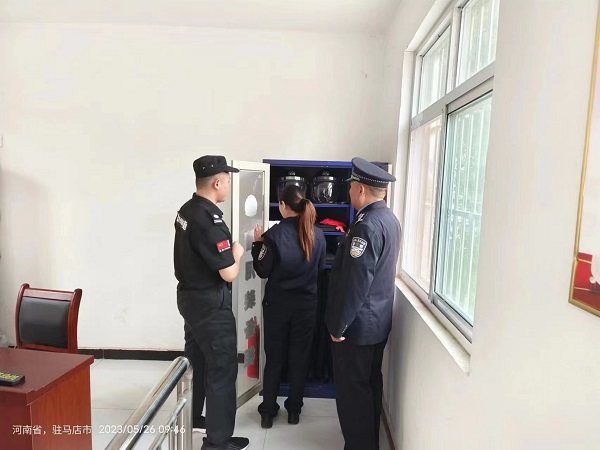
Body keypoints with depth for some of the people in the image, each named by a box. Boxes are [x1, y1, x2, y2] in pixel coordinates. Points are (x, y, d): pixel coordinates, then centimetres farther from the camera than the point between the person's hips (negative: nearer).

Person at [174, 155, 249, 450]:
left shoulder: (187, 210, 4)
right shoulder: (209, 219, -26)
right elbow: (229, 274, -23)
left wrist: (226, 252, 8)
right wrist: (237, 254, -5)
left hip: (189, 296, 9)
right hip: (210, 303, -9)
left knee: (195, 360, 23)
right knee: (222, 368, 5)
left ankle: (191, 418, 41)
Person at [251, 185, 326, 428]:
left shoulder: (274, 234, -14)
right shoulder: (318, 235, -5)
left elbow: (263, 271, -9)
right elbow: (320, 268, 8)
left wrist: (258, 243, 1)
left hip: (277, 303, -2)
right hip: (307, 304, 2)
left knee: (274, 358, 12)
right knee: (300, 357, 15)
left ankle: (268, 412, 23)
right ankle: (294, 409, 27)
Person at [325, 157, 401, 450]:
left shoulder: (366, 225, -24)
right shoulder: (389, 219, 6)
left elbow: (355, 283, -25)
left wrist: (338, 325, -17)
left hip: (357, 324, -10)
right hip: (378, 320, 10)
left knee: (352, 390, 6)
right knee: (370, 384, 22)